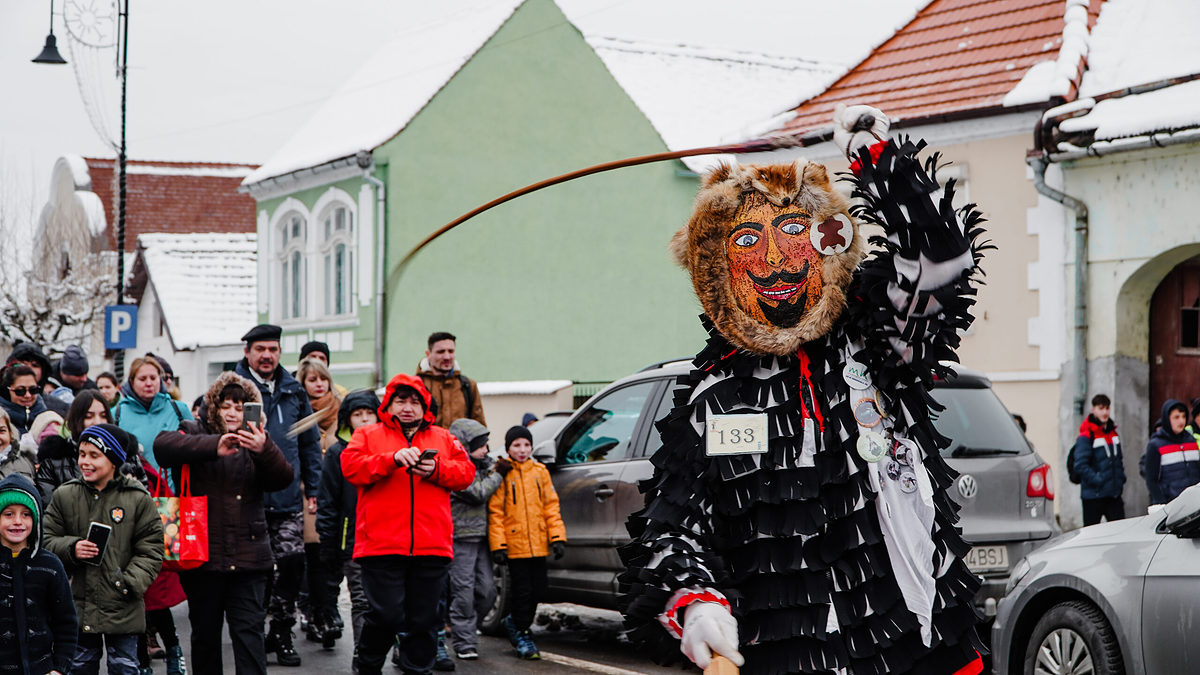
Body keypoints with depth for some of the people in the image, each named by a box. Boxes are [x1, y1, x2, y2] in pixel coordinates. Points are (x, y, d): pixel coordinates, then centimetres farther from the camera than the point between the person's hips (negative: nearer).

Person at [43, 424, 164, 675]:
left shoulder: (138, 498, -5)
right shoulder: (64, 496, 2)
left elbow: (151, 550, -2)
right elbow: (47, 539, 7)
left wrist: (129, 583, -14)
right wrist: (71, 548, -13)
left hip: (122, 607, -2)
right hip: (79, 603, 2)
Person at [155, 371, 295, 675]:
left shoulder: (255, 441, 10)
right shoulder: (194, 432, 4)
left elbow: (283, 479, -6)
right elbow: (163, 444, -19)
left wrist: (265, 450, -27)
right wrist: (213, 446, -32)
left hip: (247, 556, 1)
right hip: (202, 555, -1)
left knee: (249, 630, -4)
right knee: (205, 631, 10)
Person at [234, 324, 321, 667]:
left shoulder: (294, 392, 12)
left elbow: (310, 443, 18)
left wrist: (312, 489, 15)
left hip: (287, 497, 3)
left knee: (292, 561, -4)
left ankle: (281, 632, 10)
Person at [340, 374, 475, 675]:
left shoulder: (443, 439, 21)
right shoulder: (368, 435, 13)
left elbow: (466, 472, 10)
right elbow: (351, 467, -5)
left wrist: (435, 469, -8)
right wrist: (393, 459, -16)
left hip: (431, 547, 3)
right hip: (381, 545, -3)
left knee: (425, 617, 3)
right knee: (386, 614, -9)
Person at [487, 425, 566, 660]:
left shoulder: (540, 472, 9)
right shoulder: (502, 473, -2)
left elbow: (551, 506, 10)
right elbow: (495, 511, -4)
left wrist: (557, 537, 2)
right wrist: (498, 545, -9)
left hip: (538, 545, 4)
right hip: (515, 545, -4)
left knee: (538, 591, 8)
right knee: (523, 592, -2)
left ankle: (514, 622, 30)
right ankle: (522, 635, 13)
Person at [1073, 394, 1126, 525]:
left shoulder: (1113, 433, 13)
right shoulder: (1086, 437, -11)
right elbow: (1080, 465, -18)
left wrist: (1121, 479, 11)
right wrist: (1097, 480, -22)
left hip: (1114, 495, 6)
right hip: (1093, 495, -6)